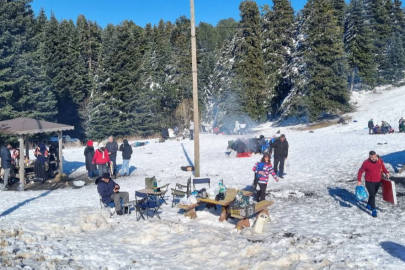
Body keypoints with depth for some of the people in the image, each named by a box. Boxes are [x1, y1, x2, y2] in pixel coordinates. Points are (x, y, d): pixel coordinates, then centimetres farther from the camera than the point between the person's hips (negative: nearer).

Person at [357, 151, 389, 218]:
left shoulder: (380, 160, -8)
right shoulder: (366, 163, -19)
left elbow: (383, 167, 10)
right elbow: (360, 171, -8)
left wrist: (386, 172, -8)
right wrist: (359, 181, -13)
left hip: (378, 181, 5)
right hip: (369, 182, -4)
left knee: (374, 194, 19)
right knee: (372, 195, -8)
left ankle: (369, 205, 40)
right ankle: (373, 210, 0)